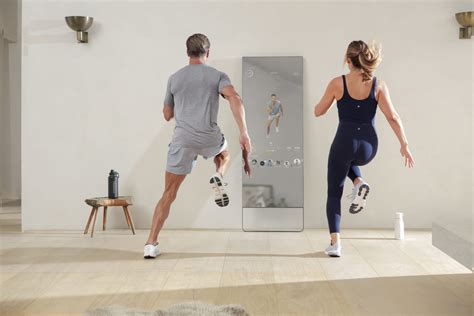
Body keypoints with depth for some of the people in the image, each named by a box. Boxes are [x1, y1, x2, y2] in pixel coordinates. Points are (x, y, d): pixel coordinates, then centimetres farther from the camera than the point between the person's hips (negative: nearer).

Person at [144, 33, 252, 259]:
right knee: (224, 152, 37)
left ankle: (151, 243, 0)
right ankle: (218, 179, 5)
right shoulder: (217, 75, 6)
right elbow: (235, 99, -13)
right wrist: (244, 132, -17)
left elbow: (167, 115, 21)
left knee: (169, 193, 8)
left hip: (183, 140, 1)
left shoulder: (174, 78, 12)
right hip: (209, 139, -1)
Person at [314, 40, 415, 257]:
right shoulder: (378, 85, 0)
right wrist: (404, 145, 1)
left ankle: (335, 243, 1)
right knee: (349, 160, 40)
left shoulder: (337, 83, -5)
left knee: (334, 193, 12)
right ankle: (359, 182, 9)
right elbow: (393, 117, -5)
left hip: (345, 141, -3)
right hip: (368, 146, 3)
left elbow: (318, 112, 5)